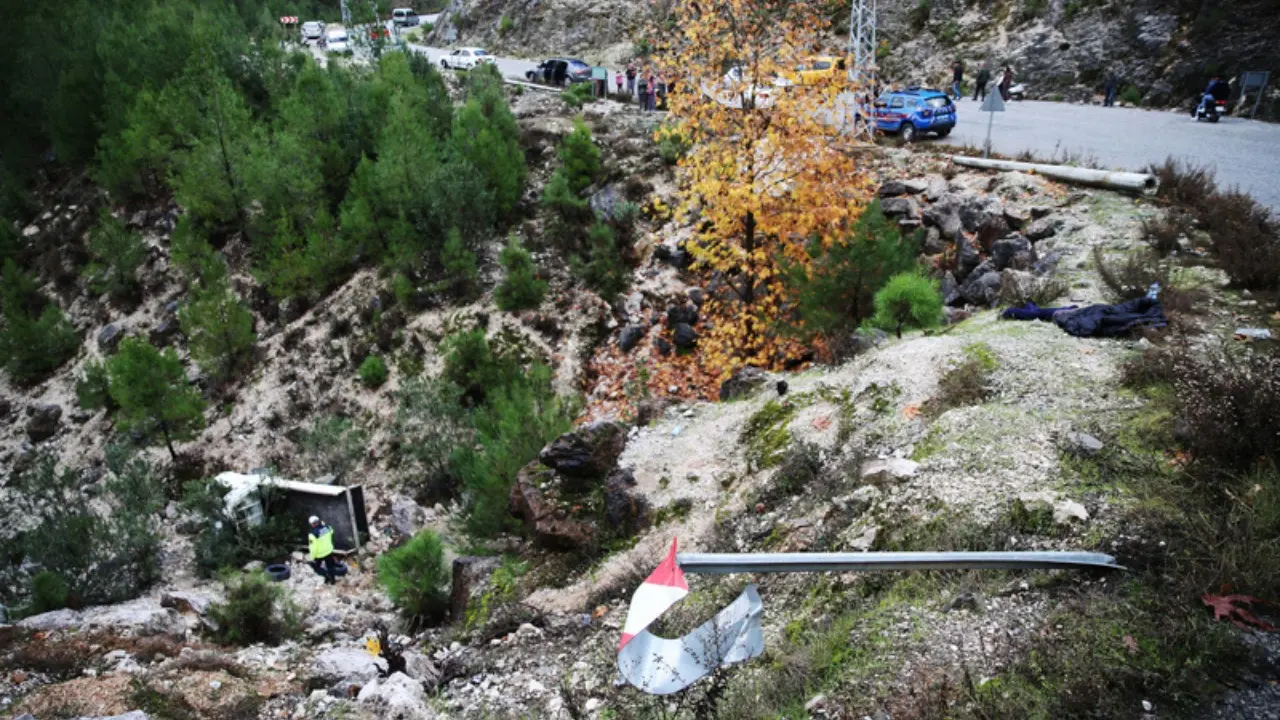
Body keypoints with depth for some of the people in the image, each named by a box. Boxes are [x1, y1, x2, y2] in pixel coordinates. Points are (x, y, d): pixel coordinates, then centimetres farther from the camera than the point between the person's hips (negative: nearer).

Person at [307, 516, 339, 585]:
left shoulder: (313, 534, -28)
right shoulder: (326, 527, -13)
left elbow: (313, 547, -22)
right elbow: (331, 531, 11)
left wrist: (312, 557, -10)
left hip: (319, 554, -5)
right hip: (328, 551, 5)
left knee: (315, 566, 19)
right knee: (330, 566, 20)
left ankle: (327, 575, 7)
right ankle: (333, 580, 31)